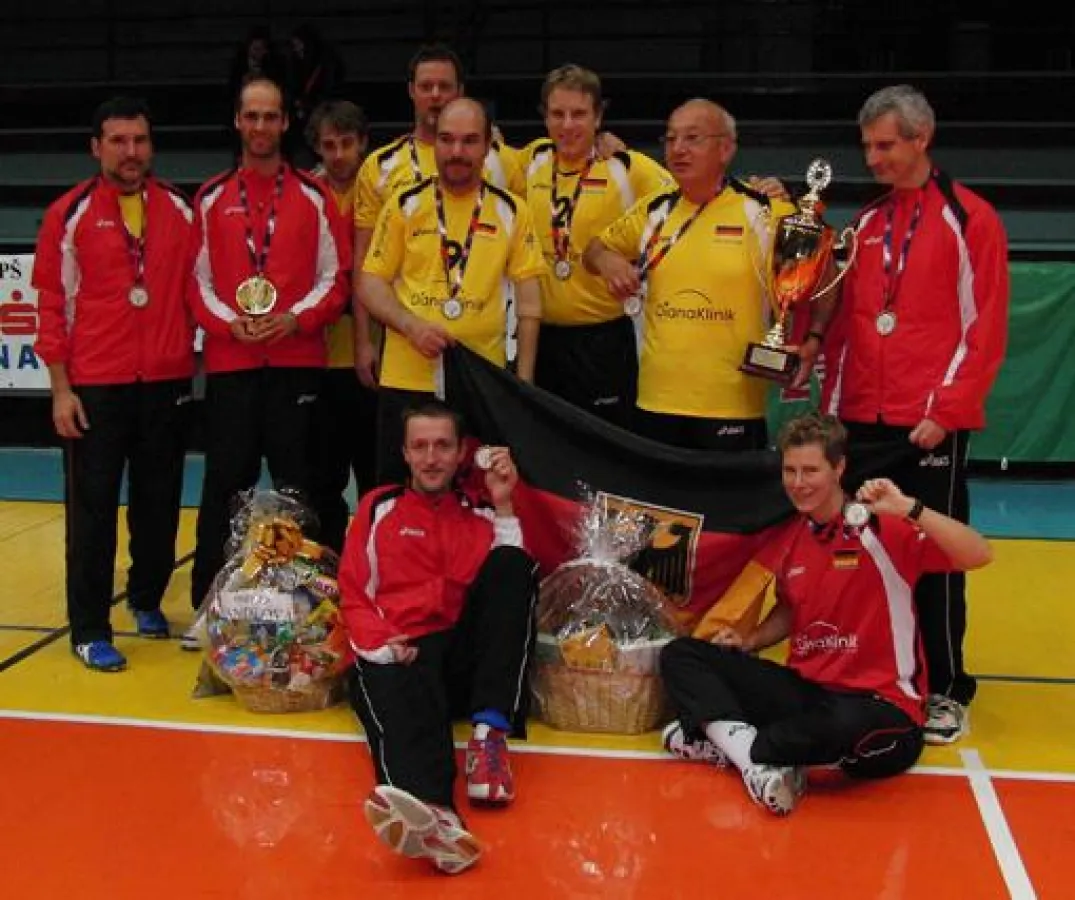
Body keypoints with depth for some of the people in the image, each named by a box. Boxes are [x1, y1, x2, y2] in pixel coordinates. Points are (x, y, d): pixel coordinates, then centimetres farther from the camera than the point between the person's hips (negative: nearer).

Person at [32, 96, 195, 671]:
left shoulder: (180, 211, 6)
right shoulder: (70, 214, -1)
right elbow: (53, 304, -2)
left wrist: (188, 358, 4)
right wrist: (60, 389, -6)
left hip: (167, 383, 3)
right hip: (95, 386, -3)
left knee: (159, 503, 12)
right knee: (92, 509, 2)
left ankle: (147, 601, 31)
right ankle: (89, 630, 11)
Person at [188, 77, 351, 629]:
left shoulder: (313, 196, 7)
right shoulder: (210, 198, 10)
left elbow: (335, 277, 3)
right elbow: (197, 278, 7)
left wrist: (296, 318, -11)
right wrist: (228, 321, -9)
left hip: (298, 359, 0)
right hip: (229, 360, 1)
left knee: (296, 481, 3)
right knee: (225, 481, 2)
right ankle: (208, 606, 9)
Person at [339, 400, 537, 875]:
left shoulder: (479, 513, 22)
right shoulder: (379, 506, 19)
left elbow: (512, 582, 6)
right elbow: (353, 595, 12)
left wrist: (502, 505, 1)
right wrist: (380, 645, -9)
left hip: (468, 654, 2)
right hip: (398, 655, -2)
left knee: (513, 564, -21)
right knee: (403, 699, -38)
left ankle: (490, 733, -32)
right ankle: (435, 814, -73)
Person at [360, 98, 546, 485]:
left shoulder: (510, 211, 4)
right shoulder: (404, 205, 4)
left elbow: (528, 297, 3)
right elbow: (372, 283, 4)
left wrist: (524, 379, -4)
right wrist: (410, 324, -15)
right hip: (407, 379, 0)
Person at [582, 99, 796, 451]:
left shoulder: (761, 210, -5)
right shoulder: (654, 211, 8)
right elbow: (596, 249, 21)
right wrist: (607, 261, -1)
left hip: (734, 408, -4)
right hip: (655, 404, 4)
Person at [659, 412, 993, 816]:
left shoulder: (881, 526, -11)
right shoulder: (790, 536, 7)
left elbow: (978, 555, -23)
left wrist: (908, 508, -32)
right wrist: (748, 642, 9)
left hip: (880, 705, -6)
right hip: (805, 690, 6)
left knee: (847, 725, -43)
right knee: (681, 654, -4)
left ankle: (726, 742, -17)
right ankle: (757, 761, -26)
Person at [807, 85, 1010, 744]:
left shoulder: (970, 219, -2)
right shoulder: (867, 224, 13)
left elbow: (984, 329, -6)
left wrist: (945, 411, -12)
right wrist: (835, 400, 8)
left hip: (931, 423, -5)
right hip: (863, 418, 5)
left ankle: (948, 692, 14)